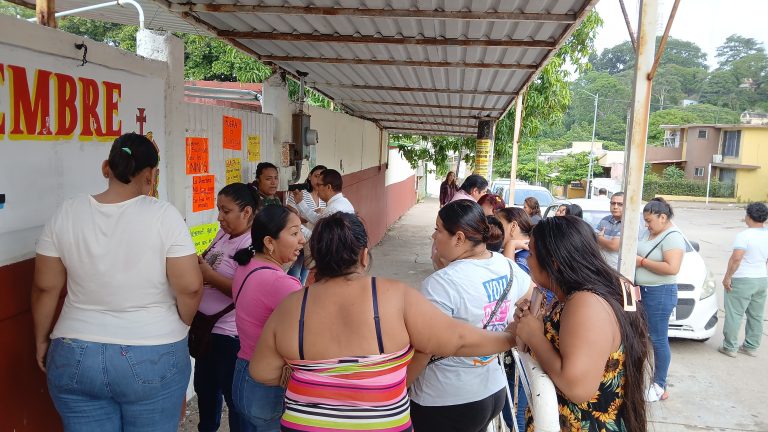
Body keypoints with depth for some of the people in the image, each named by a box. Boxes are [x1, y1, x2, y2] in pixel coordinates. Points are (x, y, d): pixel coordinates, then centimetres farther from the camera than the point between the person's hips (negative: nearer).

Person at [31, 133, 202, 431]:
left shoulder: (65, 214, -3)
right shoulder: (163, 215, -13)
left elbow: (45, 288, 2)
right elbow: (190, 287, -14)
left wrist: (42, 340, 16)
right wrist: (181, 327, 5)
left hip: (75, 357, 3)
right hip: (154, 359, -3)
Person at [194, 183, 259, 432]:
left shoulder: (251, 245, -22)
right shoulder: (223, 234, 6)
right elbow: (212, 265, 15)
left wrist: (207, 274, -26)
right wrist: (197, 262, -6)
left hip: (230, 334, -9)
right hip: (207, 327, 9)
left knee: (233, 395, 7)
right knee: (204, 388, 26)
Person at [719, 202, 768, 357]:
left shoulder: (744, 235, -19)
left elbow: (736, 258, -25)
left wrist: (727, 277, -16)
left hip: (742, 280, -7)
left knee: (734, 314, 1)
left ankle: (729, 347, 7)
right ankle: (751, 347, 26)